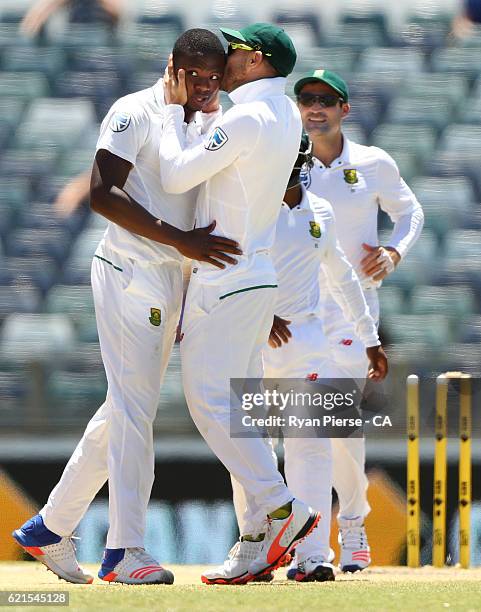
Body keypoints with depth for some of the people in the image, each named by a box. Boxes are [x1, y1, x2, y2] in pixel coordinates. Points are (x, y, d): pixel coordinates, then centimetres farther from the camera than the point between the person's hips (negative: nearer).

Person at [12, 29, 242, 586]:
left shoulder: (208, 124, 13)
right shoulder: (135, 113, -10)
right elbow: (103, 193, -20)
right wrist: (180, 239, -26)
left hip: (173, 284, 8)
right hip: (129, 274, -8)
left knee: (127, 410, 11)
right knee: (134, 409, -12)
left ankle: (49, 529, 20)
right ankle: (125, 550, -13)